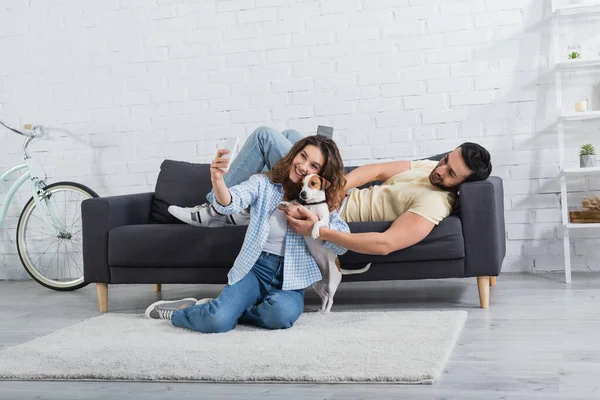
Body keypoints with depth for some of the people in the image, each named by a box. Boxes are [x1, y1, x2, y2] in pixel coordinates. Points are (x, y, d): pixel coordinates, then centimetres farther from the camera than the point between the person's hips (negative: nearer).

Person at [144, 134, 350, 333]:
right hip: (254, 268, -1)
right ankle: (182, 311, 8)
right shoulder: (263, 183, 2)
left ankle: (225, 308, -7)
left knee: (282, 313, -36)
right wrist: (217, 180, -38)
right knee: (216, 321, -27)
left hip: (290, 280, 1)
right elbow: (230, 203, -17)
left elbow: (343, 245, -3)